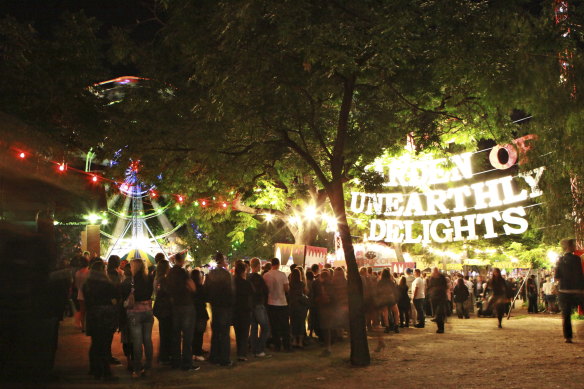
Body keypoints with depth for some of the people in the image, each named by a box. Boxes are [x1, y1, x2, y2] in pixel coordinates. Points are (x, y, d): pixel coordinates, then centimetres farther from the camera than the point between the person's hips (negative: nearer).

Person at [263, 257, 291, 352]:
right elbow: (287, 288, -12)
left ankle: (277, 346, 12)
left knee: (274, 326, 10)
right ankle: (286, 346, 9)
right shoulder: (282, 274, -11)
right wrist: (288, 285, 8)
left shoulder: (265, 276, -2)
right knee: (285, 326, 7)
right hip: (282, 303, -2)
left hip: (271, 303, 2)